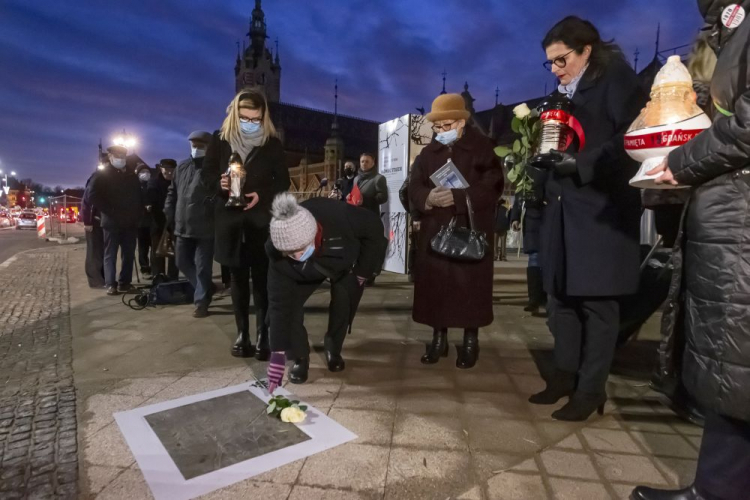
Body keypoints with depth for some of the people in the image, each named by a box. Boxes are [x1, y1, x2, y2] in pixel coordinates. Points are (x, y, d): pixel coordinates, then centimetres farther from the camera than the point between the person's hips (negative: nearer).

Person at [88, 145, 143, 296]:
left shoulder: (132, 175, 13)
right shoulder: (102, 175, 0)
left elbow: (139, 196, 16)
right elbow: (94, 196, -7)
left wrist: (137, 215, 5)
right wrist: (110, 212, -13)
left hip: (130, 222, 4)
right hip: (112, 222, -4)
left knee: (129, 254, 5)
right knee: (110, 254, 0)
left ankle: (125, 282, 13)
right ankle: (111, 284, 2)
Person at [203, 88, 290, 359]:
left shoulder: (272, 143, 0)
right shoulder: (220, 139, 4)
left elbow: (283, 181, 2)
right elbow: (207, 172, 9)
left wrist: (262, 195, -15)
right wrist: (220, 183, -13)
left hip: (261, 219, -2)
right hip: (229, 218, 2)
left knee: (262, 279, -3)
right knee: (238, 279, 9)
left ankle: (263, 337, 4)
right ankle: (242, 334, 19)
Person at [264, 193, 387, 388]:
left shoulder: (338, 216, -45)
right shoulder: (277, 253, -37)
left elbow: (374, 228, -25)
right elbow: (279, 303, -33)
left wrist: (363, 270, -19)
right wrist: (278, 353, -34)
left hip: (347, 264, 0)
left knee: (344, 305, -8)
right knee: (288, 303, -17)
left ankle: (334, 351, 22)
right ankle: (300, 358, 5)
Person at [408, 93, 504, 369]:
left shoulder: (482, 148, -1)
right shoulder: (428, 152, 11)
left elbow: (492, 187, -11)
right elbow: (414, 189, 5)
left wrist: (457, 197, -23)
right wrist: (429, 198, -18)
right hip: (435, 231, 4)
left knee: (471, 286, 0)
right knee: (434, 284, 4)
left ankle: (471, 341, 16)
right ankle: (439, 338, 18)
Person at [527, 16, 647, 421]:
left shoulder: (617, 79, 0)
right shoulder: (565, 92, 19)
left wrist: (580, 164, -20)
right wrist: (545, 157, 1)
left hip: (602, 211, -6)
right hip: (563, 211, 7)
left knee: (597, 302, -1)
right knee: (560, 297, 7)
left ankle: (591, 389, 11)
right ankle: (565, 375, 21)